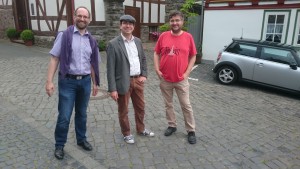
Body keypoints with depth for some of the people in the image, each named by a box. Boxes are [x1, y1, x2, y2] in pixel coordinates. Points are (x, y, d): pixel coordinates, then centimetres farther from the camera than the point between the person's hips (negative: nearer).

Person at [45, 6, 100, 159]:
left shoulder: (91, 40, 8)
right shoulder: (64, 35, -5)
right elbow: (54, 59, -8)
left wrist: (95, 83, 14)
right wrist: (49, 81, -14)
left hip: (85, 81, 4)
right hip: (67, 81, -4)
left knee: (82, 114, 16)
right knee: (64, 116, 1)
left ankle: (81, 139, 34)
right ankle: (59, 145, 21)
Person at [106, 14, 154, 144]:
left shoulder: (138, 41, 7)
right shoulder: (113, 44, -12)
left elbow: (143, 59, 16)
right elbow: (110, 68, -13)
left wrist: (144, 75, 2)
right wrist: (112, 89, -16)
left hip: (137, 80, 6)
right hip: (123, 82, -5)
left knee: (140, 107, 19)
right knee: (123, 111, 11)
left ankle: (141, 129, 41)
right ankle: (126, 134, 31)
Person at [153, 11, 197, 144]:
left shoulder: (188, 37, -4)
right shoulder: (163, 36, -1)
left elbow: (193, 57, 1)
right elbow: (156, 53, 6)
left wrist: (187, 73, -7)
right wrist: (157, 69, -4)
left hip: (181, 79, -2)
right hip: (165, 79, 2)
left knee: (186, 106, 6)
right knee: (168, 104, 14)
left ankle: (191, 131, 20)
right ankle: (172, 125, 33)